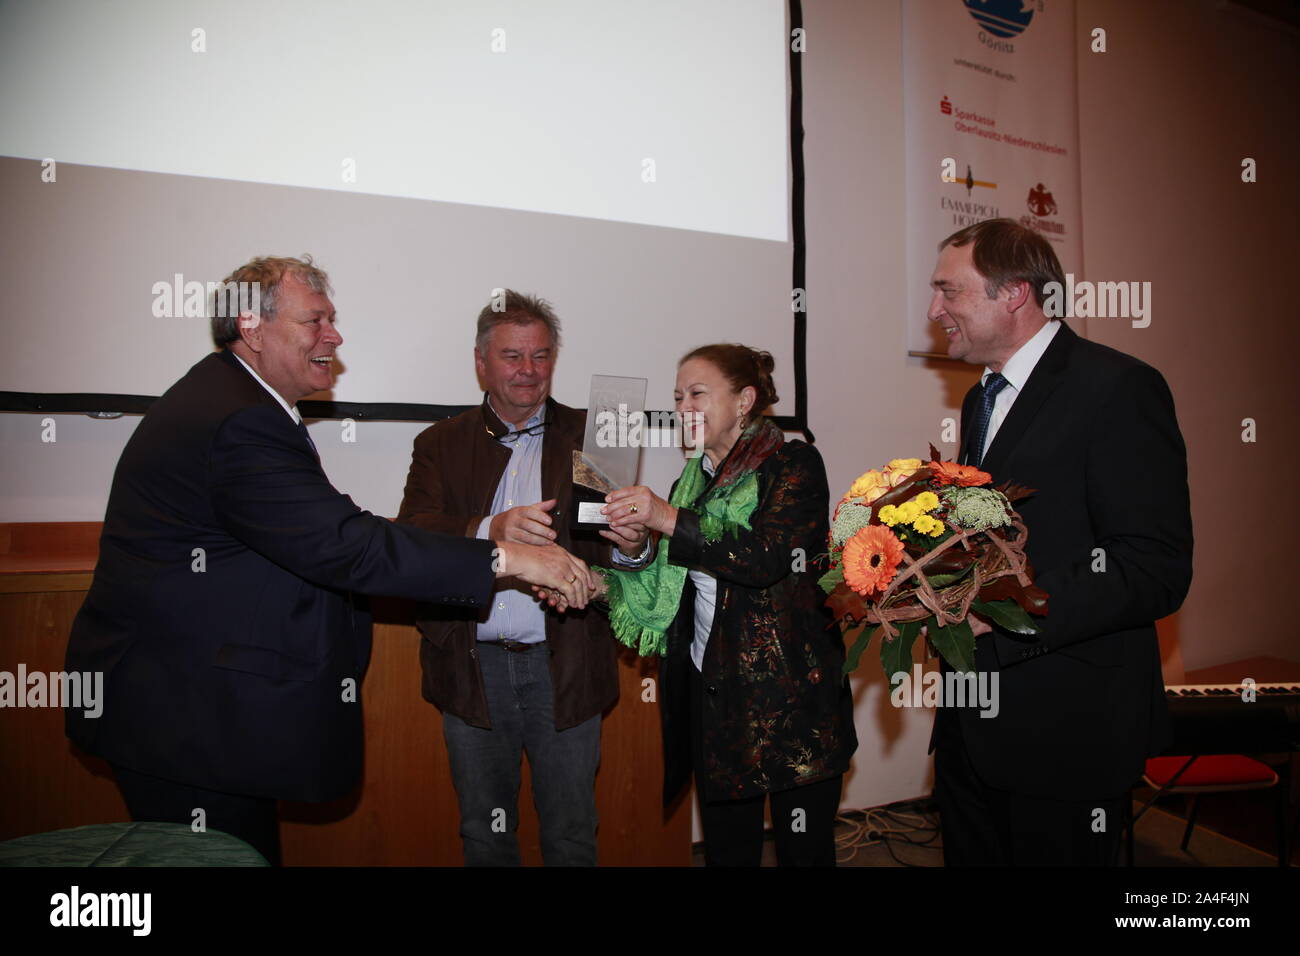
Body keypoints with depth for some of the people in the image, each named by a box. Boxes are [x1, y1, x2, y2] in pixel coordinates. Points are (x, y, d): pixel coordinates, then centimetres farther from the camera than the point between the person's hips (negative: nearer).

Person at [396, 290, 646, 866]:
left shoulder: (589, 438, 3)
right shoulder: (440, 444, 6)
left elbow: (614, 546, -5)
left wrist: (632, 543, -30)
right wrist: (490, 532, -29)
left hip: (564, 667, -1)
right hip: (473, 668, 1)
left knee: (571, 834, 11)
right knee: (484, 832, 18)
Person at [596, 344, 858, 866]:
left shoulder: (793, 464, -4)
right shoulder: (690, 483, 14)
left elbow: (767, 555, -21)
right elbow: (666, 588, 12)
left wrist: (669, 519, -24)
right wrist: (601, 584, -4)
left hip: (789, 694, -5)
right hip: (711, 689, 5)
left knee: (804, 849, 6)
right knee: (726, 848, 14)